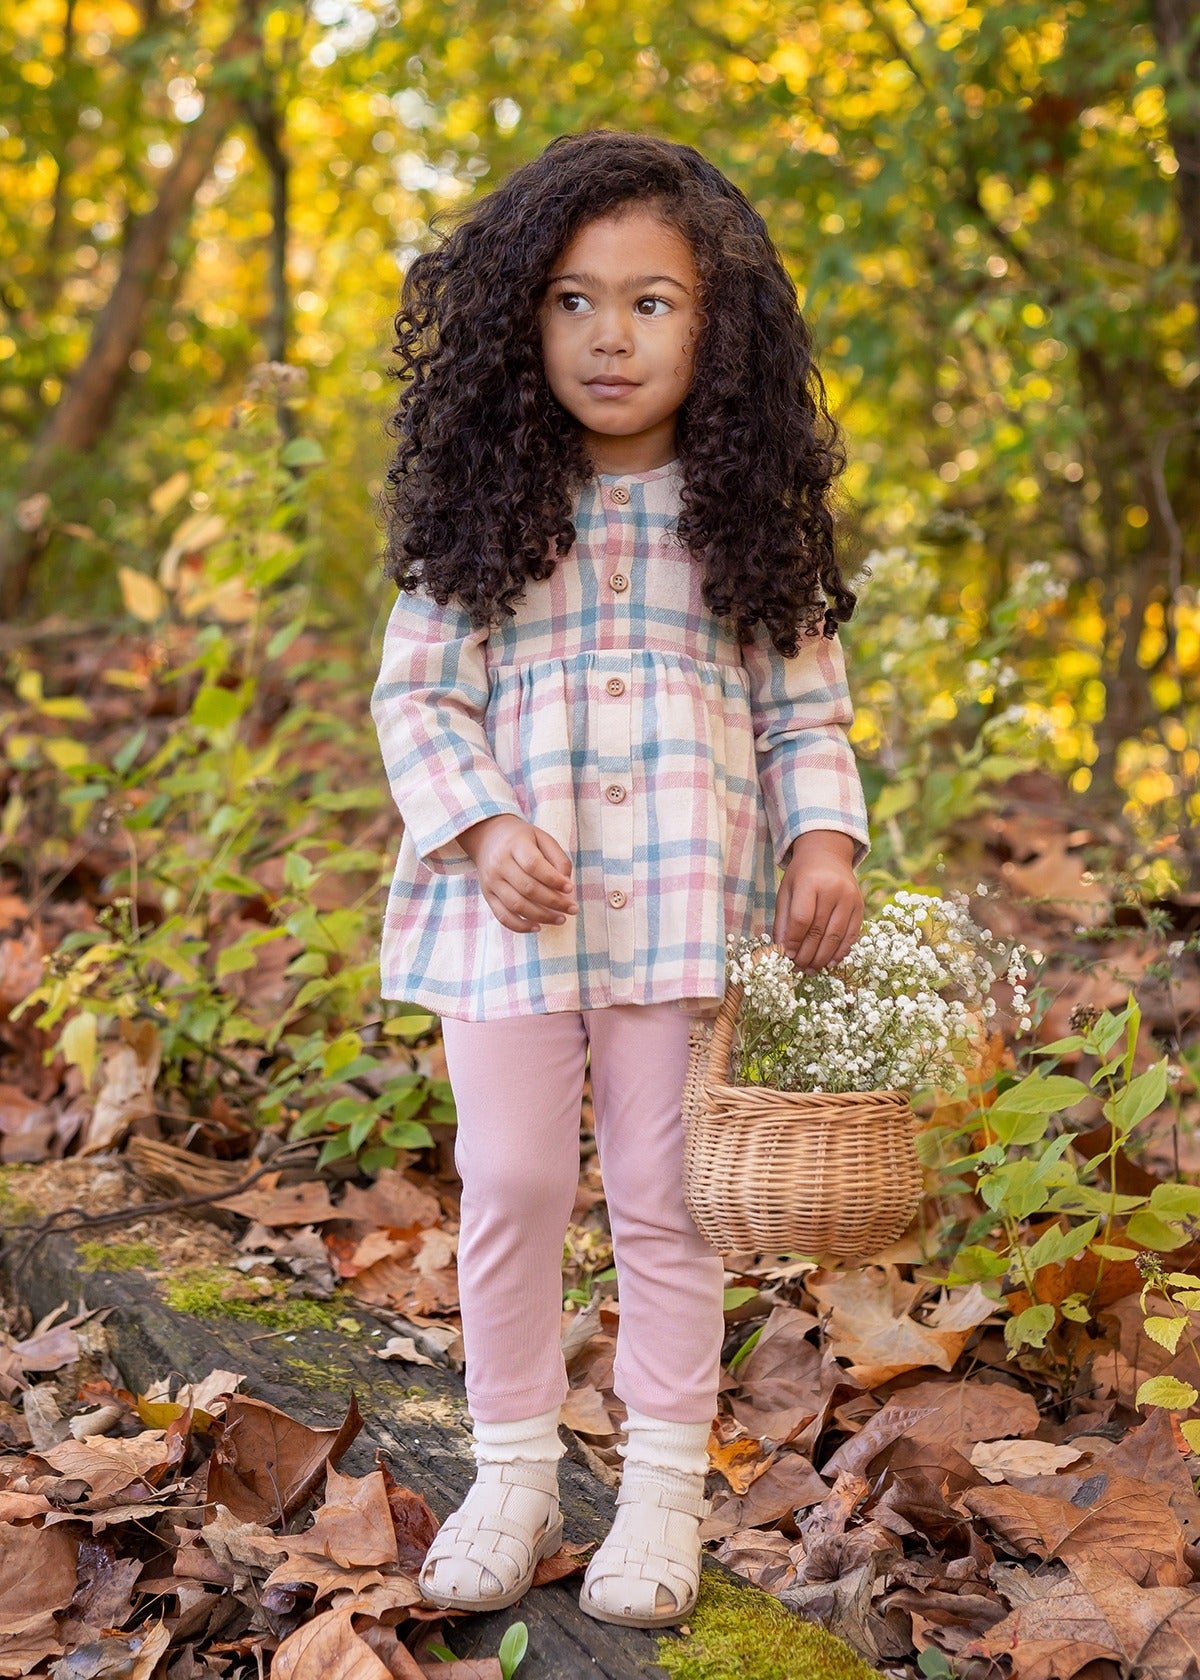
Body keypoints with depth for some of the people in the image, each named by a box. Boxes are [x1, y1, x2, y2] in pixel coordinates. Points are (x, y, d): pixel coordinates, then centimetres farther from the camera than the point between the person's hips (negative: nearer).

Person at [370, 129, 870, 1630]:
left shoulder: (747, 516, 4)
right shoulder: (482, 508, 3)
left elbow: (805, 704, 8)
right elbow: (418, 692, 3)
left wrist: (823, 835, -8)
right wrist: (483, 827, -13)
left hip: (686, 898, 0)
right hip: (508, 895, 0)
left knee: (664, 1194, 5)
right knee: (510, 1181, 4)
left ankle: (664, 1491, 18)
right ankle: (513, 1478, 20)